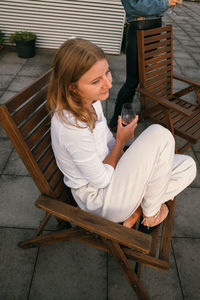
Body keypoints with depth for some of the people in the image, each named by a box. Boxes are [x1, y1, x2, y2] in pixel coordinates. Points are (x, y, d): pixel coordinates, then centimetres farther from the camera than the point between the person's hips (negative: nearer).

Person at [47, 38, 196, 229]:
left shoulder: (91, 100, -5)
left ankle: (133, 208, 6)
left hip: (108, 172, 8)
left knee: (187, 167, 4)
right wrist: (122, 140, -12)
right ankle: (151, 213, -1)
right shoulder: (71, 127, -33)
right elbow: (101, 180, -22)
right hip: (99, 201, -8)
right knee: (159, 134, -21)